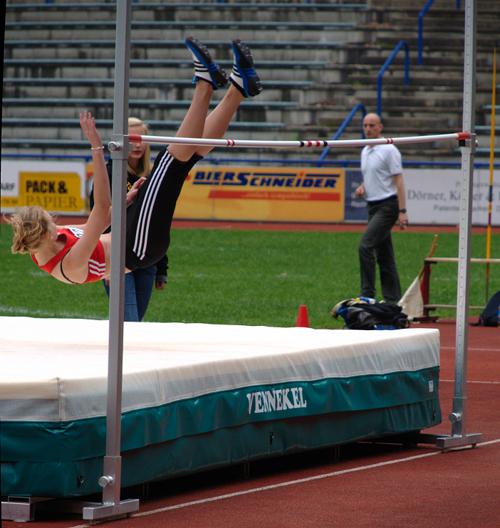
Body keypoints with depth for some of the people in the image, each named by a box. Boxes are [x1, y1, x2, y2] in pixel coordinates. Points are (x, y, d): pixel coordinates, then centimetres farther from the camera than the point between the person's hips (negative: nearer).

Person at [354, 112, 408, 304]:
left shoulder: (388, 150, -10)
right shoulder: (365, 152, 15)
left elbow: (398, 181, -13)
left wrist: (402, 211, -18)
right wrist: (362, 188, 3)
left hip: (387, 206, -9)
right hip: (373, 206, 9)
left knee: (365, 245, -18)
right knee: (383, 254, 9)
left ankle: (367, 294, -17)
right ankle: (392, 299, 13)